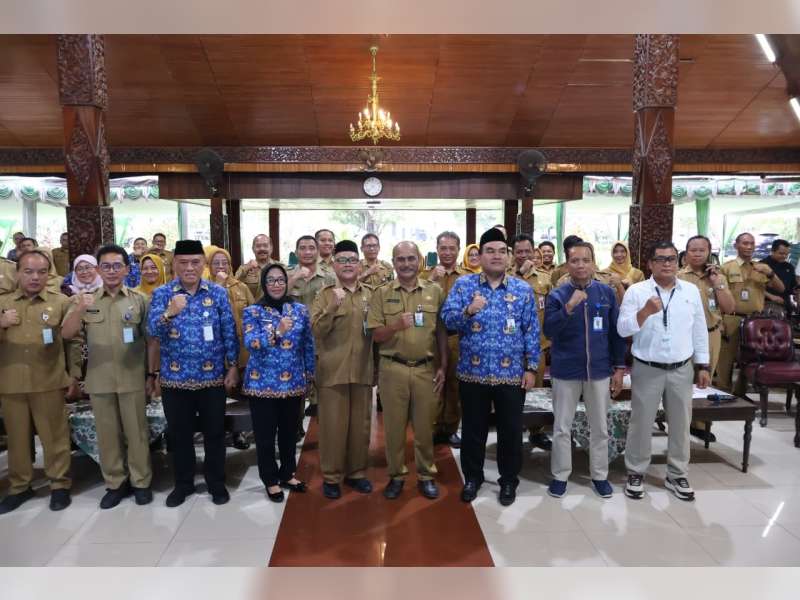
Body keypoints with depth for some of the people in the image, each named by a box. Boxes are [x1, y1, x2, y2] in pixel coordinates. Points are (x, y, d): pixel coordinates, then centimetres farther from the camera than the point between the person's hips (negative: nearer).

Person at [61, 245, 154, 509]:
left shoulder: (139, 300, 0)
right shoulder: (86, 300, 5)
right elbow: (66, 334, -4)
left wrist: (152, 373, -1)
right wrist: (79, 309, -22)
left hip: (132, 378, -2)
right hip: (99, 378, 2)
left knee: (136, 431, 7)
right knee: (107, 433, 11)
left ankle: (141, 481, 21)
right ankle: (115, 483, 25)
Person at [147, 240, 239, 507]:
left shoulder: (218, 293, -1)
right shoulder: (162, 294, -1)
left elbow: (229, 332, 1)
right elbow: (152, 330, -14)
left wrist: (233, 366, -2)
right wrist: (169, 313, -34)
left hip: (212, 376, 0)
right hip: (175, 378, 1)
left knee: (214, 433, 10)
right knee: (179, 434, 13)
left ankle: (217, 483, 26)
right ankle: (183, 484, 31)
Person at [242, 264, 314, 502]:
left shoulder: (300, 309, 3)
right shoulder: (253, 312, -4)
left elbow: (308, 345, 7)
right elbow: (250, 344, -18)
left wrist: (309, 377, 8)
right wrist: (277, 332, -32)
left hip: (293, 382, 3)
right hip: (263, 383, -2)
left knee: (289, 431, 16)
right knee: (265, 434, 8)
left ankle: (288, 474, 34)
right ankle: (271, 480, 25)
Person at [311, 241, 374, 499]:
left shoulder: (370, 295, 10)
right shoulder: (324, 295, -1)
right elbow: (316, 331, -13)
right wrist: (333, 306, -25)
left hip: (363, 370, 3)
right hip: (333, 371, -3)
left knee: (361, 424, 11)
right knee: (333, 425, 3)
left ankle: (356, 472, 27)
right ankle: (331, 476, 18)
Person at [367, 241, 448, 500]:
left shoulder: (435, 291, 3)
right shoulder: (381, 294, 0)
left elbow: (442, 332, 6)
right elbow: (376, 336, -3)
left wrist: (443, 367, 3)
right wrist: (396, 326, -22)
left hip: (426, 368, 1)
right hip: (393, 369, 0)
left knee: (424, 426, 10)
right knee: (394, 425, 10)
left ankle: (426, 475, 27)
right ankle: (396, 475, 27)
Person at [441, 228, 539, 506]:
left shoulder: (523, 289, 3)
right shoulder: (463, 284, 1)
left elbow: (532, 331, 3)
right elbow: (447, 319, -8)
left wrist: (531, 368, -1)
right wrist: (468, 310, -27)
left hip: (512, 374, 1)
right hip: (473, 373, 0)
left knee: (511, 430, 12)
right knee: (473, 429, 13)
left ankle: (509, 480, 31)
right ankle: (472, 477, 33)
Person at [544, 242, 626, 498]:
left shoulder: (607, 293, 0)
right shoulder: (557, 295, -5)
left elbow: (616, 332, 5)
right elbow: (549, 331, -15)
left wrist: (619, 367, 4)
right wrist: (568, 308, -28)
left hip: (600, 370, 2)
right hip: (565, 371, -1)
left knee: (600, 427, 14)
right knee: (562, 427, 9)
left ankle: (600, 475, 31)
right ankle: (560, 475, 24)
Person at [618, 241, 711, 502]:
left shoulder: (691, 291, 3)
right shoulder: (636, 291, -7)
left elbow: (699, 331, 9)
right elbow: (622, 329, -13)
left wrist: (703, 366, 8)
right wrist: (646, 311, -28)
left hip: (682, 369, 3)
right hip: (647, 370, -3)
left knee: (680, 424, 14)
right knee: (641, 423, 7)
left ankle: (677, 476, 31)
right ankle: (635, 473, 24)